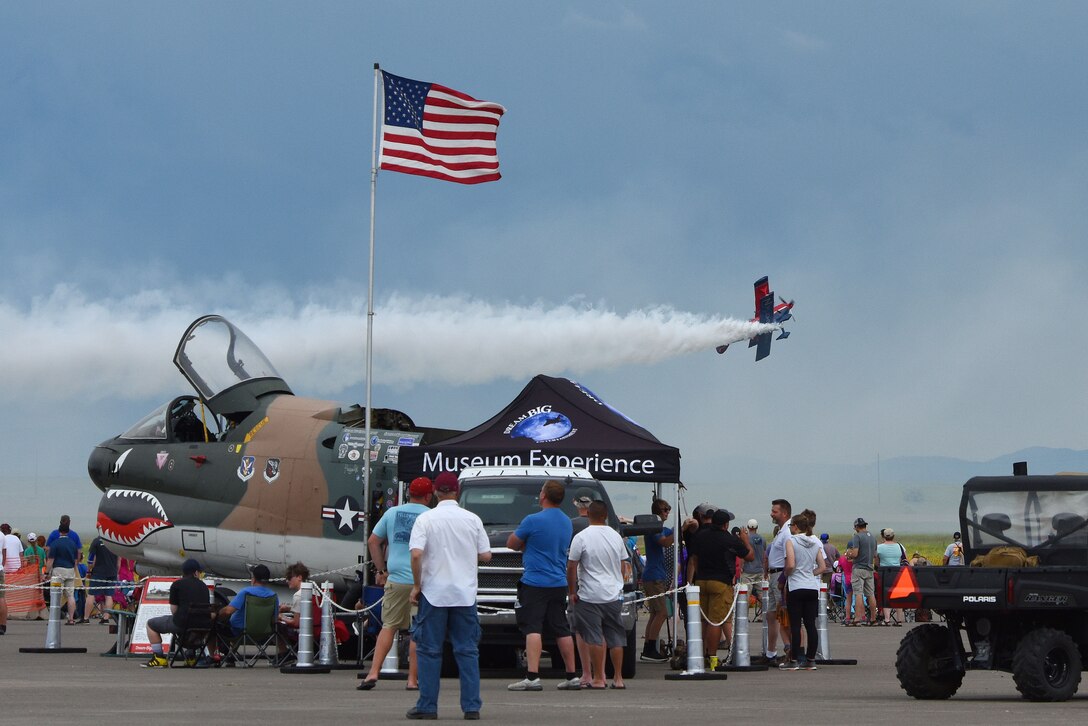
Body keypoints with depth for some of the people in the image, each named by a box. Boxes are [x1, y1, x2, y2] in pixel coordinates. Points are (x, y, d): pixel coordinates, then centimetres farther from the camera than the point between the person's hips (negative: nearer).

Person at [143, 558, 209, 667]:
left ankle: (159, 658, 10)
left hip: (182, 623, -6)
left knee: (151, 624, 15)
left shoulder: (177, 584, -1)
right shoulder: (203, 586, 14)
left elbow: (174, 609, -2)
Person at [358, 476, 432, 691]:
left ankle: (373, 673, -2)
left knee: (388, 627, 9)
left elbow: (373, 541, 11)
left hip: (395, 579, 3)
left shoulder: (392, 513, 8)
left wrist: (381, 570, 16)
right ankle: (413, 679, 5)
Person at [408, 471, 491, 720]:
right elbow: (486, 555, 4)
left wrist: (416, 585, -5)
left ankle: (427, 706, 4)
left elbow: (416, 554, -15)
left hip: (434, 594, -2)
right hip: (465, 594, 2)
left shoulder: (425, 519, -6)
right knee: (467, 651, 6)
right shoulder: (473, 520, 1)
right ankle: (472, 707, 2)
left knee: (429, 650, 5)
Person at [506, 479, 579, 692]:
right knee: (562, 630, 11)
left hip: (535, 582, -7)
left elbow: (512, 543, -3)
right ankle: (572, 676, 14)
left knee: (533, 628, -10)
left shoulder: (533, 520, -13)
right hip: (559, 584, 7)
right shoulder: (567, 522, 11)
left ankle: (532, 676, -19)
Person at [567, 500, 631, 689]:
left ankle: (598, 678, -3)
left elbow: (571, 567, -9)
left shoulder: (581, 537, -9)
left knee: (594, 638, -2)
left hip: (590, 596, -5)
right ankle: (618, 678, 12)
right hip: (614, 595, 5)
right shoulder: (616, 536, 7)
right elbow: (624, 566, 16)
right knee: (615, 637, 10)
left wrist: (572, 591, 1)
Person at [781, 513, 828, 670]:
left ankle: (794, 661, 0)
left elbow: (790, 565, -17)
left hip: (796, 587, -5)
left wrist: (786, 574, 1)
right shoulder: (815, 542, 10)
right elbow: (823, 567, 8)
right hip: (813, 588, 5)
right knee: (811, 624, 6)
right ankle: (810, 660, 8)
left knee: (795, 625, -2)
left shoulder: (791, 541, -7)